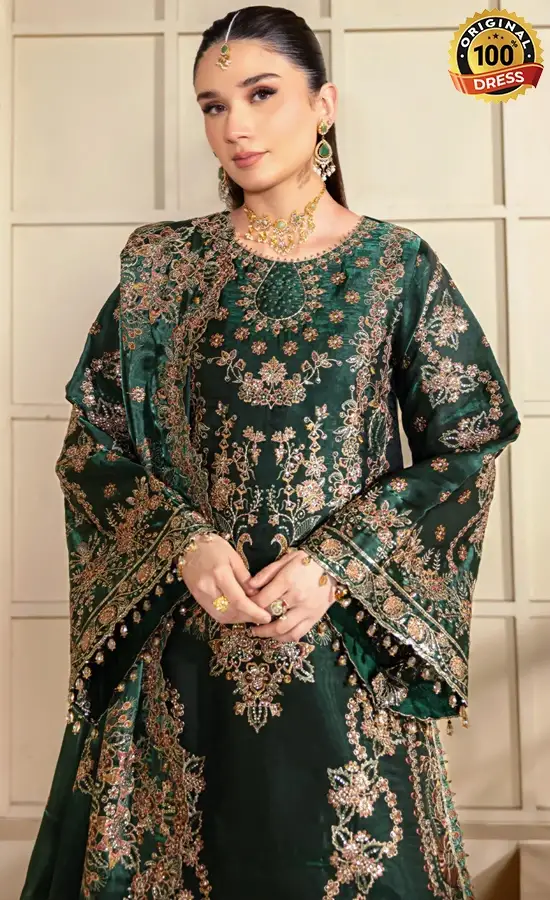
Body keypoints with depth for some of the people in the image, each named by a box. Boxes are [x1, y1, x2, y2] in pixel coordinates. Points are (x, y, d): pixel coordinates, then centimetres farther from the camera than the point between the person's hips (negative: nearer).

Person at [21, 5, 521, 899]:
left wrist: (339, 562, -13)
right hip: (179, 634, 2)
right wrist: (184, 543, -14)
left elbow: (466, 446, -1)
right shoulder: (162, 263, 3)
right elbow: (93, 440, 3)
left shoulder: (400, 266, -1)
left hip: (344, 636, -1)